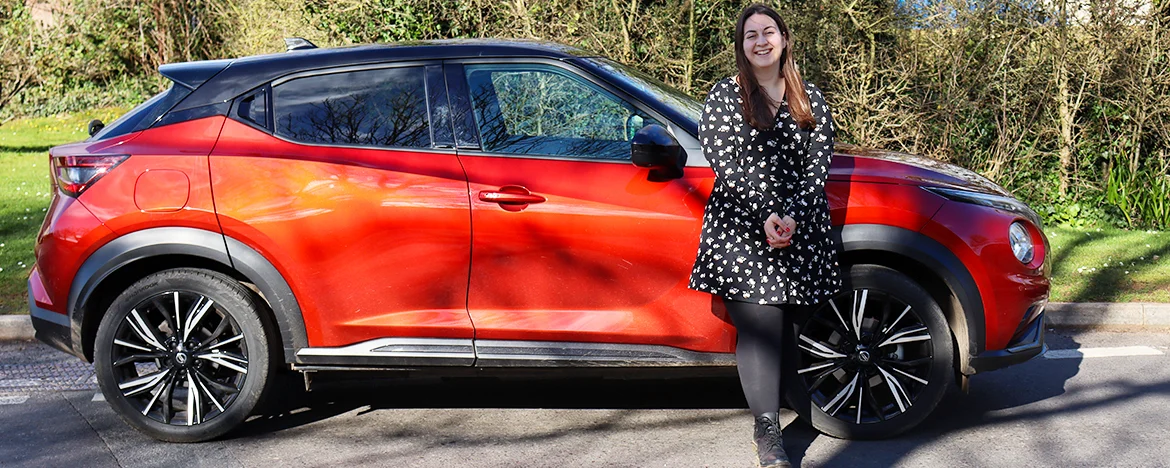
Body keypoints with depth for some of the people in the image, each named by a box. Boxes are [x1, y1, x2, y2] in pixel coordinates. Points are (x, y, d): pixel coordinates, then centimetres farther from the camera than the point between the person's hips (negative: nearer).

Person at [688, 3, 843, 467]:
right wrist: (765, 214, -13)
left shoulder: (810, 98, 13)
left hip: (800, 229, 3)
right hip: (741, 229, -3)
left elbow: (819, 162, 6)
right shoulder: (724, 94, 6)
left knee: (786, 322, 1)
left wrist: (792, 216, -10)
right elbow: (723, 161, -3)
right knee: (760, 325, -11)